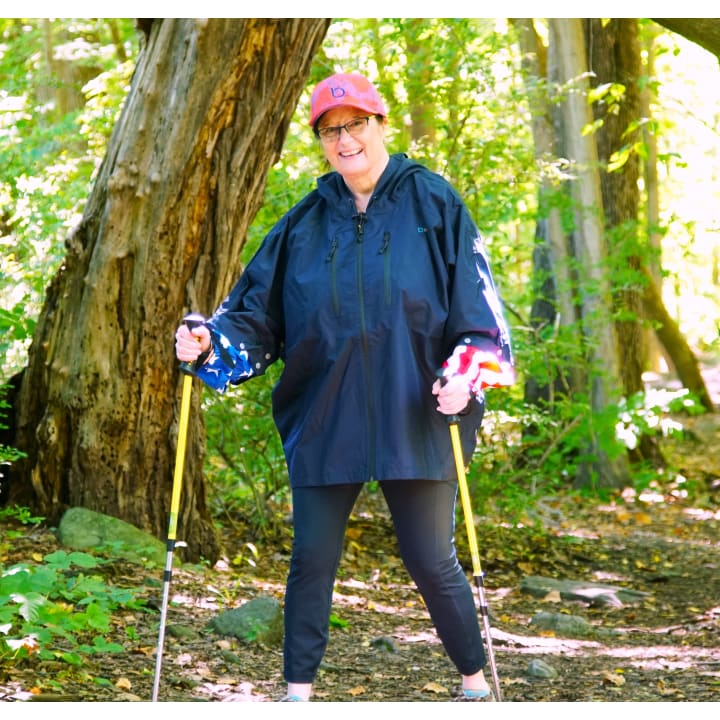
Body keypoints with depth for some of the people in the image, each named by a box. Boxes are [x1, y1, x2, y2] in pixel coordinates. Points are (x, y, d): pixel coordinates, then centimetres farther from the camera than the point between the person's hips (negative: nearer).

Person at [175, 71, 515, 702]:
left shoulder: (434, 206, -1)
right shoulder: (306, 224, 7)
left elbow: (478, 311, -3)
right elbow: (258, 314, 8)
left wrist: (466, 374, -18)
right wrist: (212, 343, -11)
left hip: (414, 421, -3)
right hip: (324, 420, 3)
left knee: (432, 562, 3)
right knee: (312, 558, 4)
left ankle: (476, 681, 21)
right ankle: (300, 689, 17)